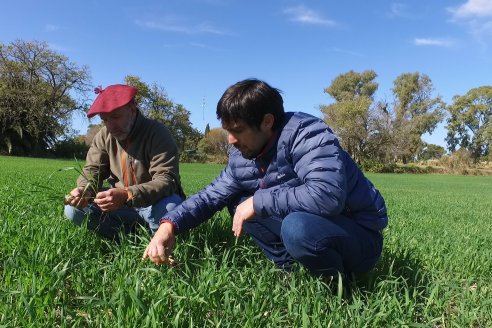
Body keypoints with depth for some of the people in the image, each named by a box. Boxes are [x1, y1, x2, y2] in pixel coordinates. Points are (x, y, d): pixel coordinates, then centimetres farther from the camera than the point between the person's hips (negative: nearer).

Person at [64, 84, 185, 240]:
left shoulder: (158, 133, -19)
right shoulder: (104, 135, -1)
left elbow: (166, 180, -30)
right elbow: (92, 170, -1)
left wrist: (127, 196, -45)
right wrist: (83, 189, -27)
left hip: (154, 203, -5)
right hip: (120, 204, 5)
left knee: (168, 208, -38)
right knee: (74, 209, -12)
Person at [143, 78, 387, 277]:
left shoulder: (306, 134, -25)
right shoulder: (241, 156, -1)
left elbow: (327, 195, -39)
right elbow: (211, 195, 7)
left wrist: (258, 202, -29)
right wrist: (170, 224, -10)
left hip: (359, 235, -7)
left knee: (297, 226, -37)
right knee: (239, 204, 1)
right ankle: (291, 270, 2)